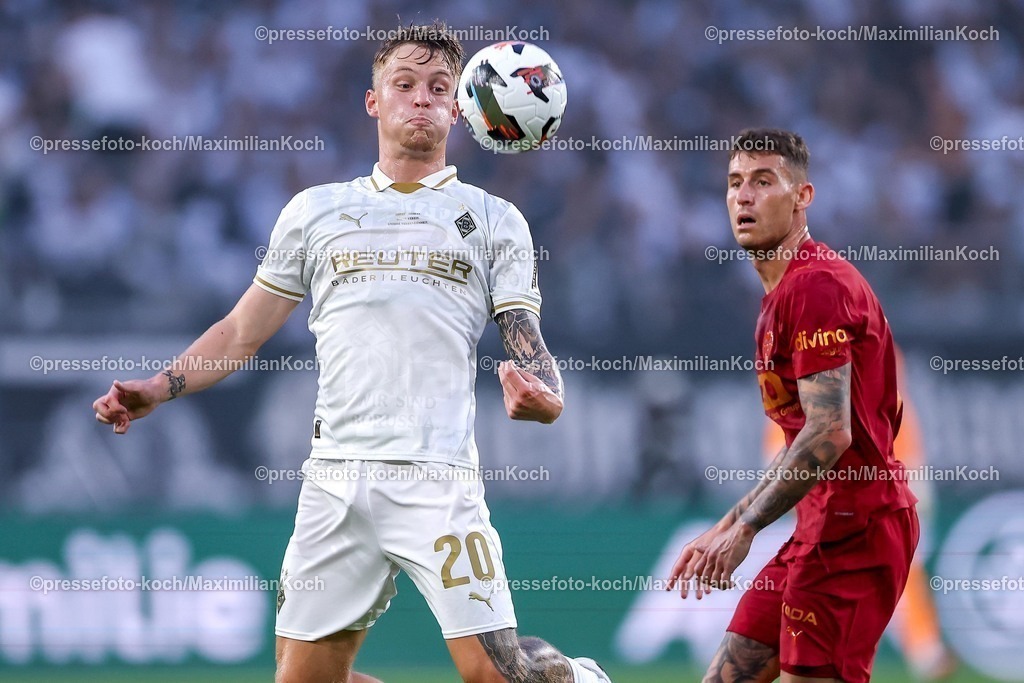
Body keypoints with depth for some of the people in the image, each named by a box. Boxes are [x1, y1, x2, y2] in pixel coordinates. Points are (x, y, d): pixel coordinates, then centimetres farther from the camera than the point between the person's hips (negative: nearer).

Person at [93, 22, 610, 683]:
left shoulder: (496, 220, 12)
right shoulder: (317, 210, 17)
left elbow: (526, 343, 5)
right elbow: (243, 332, 21)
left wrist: (542, 398, -18)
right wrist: (160, 387, 6)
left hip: (437, 480, -3)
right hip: (335, 477, 3)